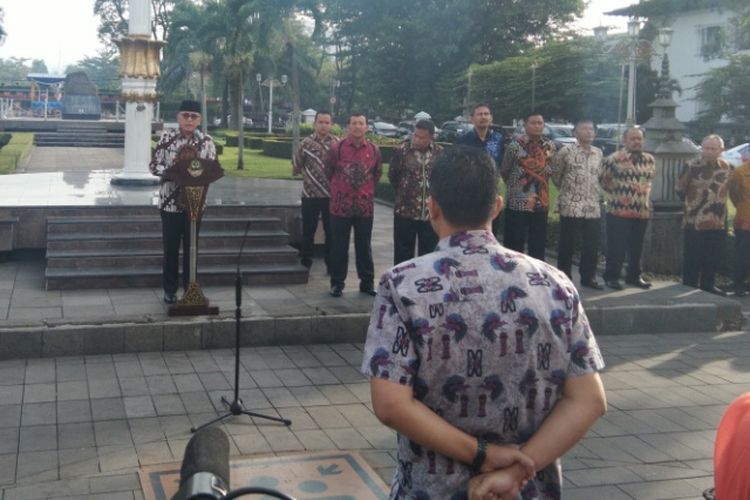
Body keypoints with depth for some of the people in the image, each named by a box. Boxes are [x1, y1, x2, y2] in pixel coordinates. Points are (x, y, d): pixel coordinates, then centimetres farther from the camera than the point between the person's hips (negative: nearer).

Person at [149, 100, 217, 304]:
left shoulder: (206, 141, 2)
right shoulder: (166, 137, -4)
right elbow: (154, 165, -5)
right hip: (170, 201, -1)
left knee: (191, 246, 9)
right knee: (171, 247, 5)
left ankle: (190, 288, 19)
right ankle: (170, 289, 16)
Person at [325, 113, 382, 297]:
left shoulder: (374, 150, 2)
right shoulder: (336, 148, -5)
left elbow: (377, 173, 16)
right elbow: (329, 171, 7)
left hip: (365, 206, 2)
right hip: (340, 206, -2)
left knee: (364, 246, 10)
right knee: (339, 247, 5)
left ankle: (367, 282, 20)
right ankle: (337, 283, 16)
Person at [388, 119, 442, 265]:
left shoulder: (440, 153, -1)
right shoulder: (402, 150, -7)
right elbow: (392, 176, 7)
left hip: (432, 213, 2)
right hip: (405, 212, -1)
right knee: (403, 254, 6)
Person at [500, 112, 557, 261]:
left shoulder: (550, 146, 3)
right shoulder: (515, 145, -7)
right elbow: (504, 172, 3)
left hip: (541, 204, 4)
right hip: (517, 204, -3)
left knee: (538, 245, 9)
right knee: (514, 245, 1)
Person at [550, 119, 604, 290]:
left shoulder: (598, 153, 10)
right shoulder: (566, 151, -6)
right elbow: (555, 174, 2)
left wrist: (593, 192, 15)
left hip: (593, 207, 5)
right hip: (571, 206, -5)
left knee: (592, 245, 8)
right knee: (567, 244, 1)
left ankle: (588, 277, 20)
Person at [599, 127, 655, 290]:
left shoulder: (649, 160, 9)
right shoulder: (614, 159, -10)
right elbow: (603, 179, -2)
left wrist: (644, 196, 17)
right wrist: (615, 194, 4)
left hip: (643, 211, 5)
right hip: (619, 211, -5)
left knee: (637, 247, 14)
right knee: (616, 247, -1)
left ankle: (634, 276, 26)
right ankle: (611, 277, 11)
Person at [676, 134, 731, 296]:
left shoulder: (725, 167, 5)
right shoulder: (692, 166, -11)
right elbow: (680, 189, -2)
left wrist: (722, 211, 18)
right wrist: (692, 202, 7)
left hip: (718, 222, 5)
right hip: (695, 221, -5)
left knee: (713, 257, 12)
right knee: (692, 258, 1)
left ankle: (708, 285, 26)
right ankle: (689, 287, 12)